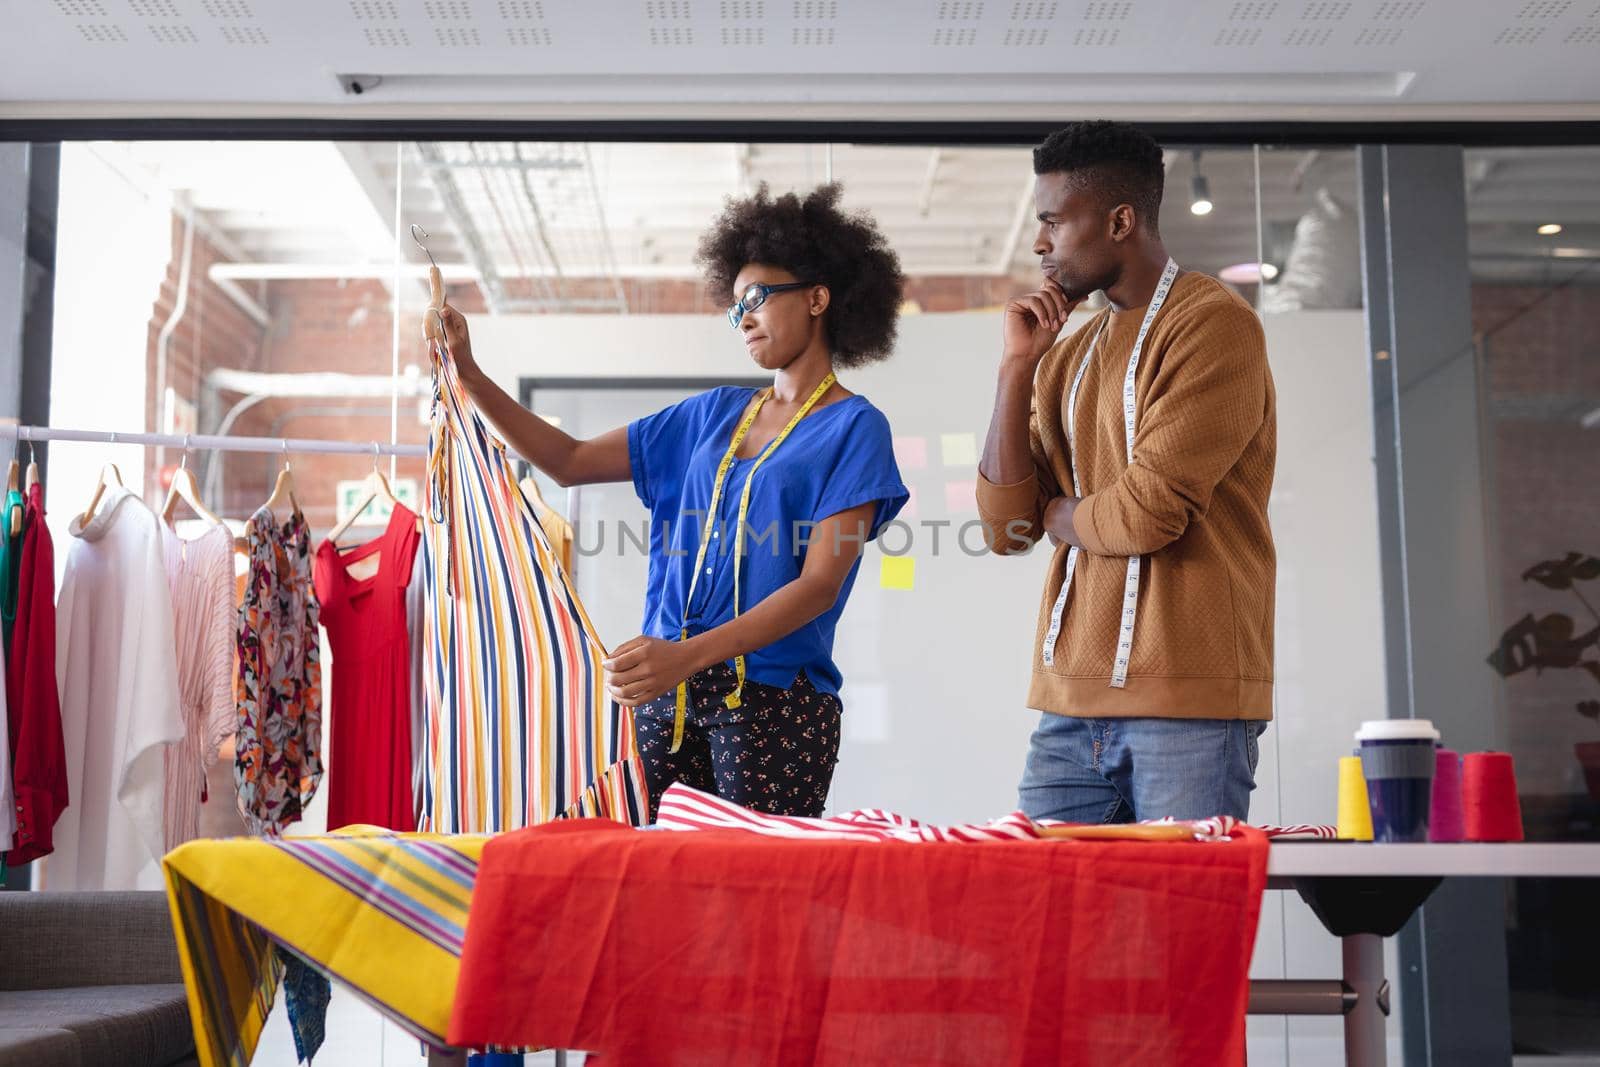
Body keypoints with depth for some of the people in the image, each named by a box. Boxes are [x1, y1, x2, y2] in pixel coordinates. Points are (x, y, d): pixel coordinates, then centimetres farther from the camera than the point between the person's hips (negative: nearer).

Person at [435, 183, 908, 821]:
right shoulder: (713, 415, 16)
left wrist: (688, 654, -23)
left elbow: (820, 583, -12)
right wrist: (469, 374, 6)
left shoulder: (854, 427, -2)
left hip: (775, 699, -5)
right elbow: (571, 462, 16)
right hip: (669, 692, 5)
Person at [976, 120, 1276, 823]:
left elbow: (1150, 511, -16)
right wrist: (1017, 367, 4)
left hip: (1188, 705, -6)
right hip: (1073, 706, 6)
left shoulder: (1213, 324, -6)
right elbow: (1004, 528, 9)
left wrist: (1057, 515, 5)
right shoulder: (1070, 355, 16)